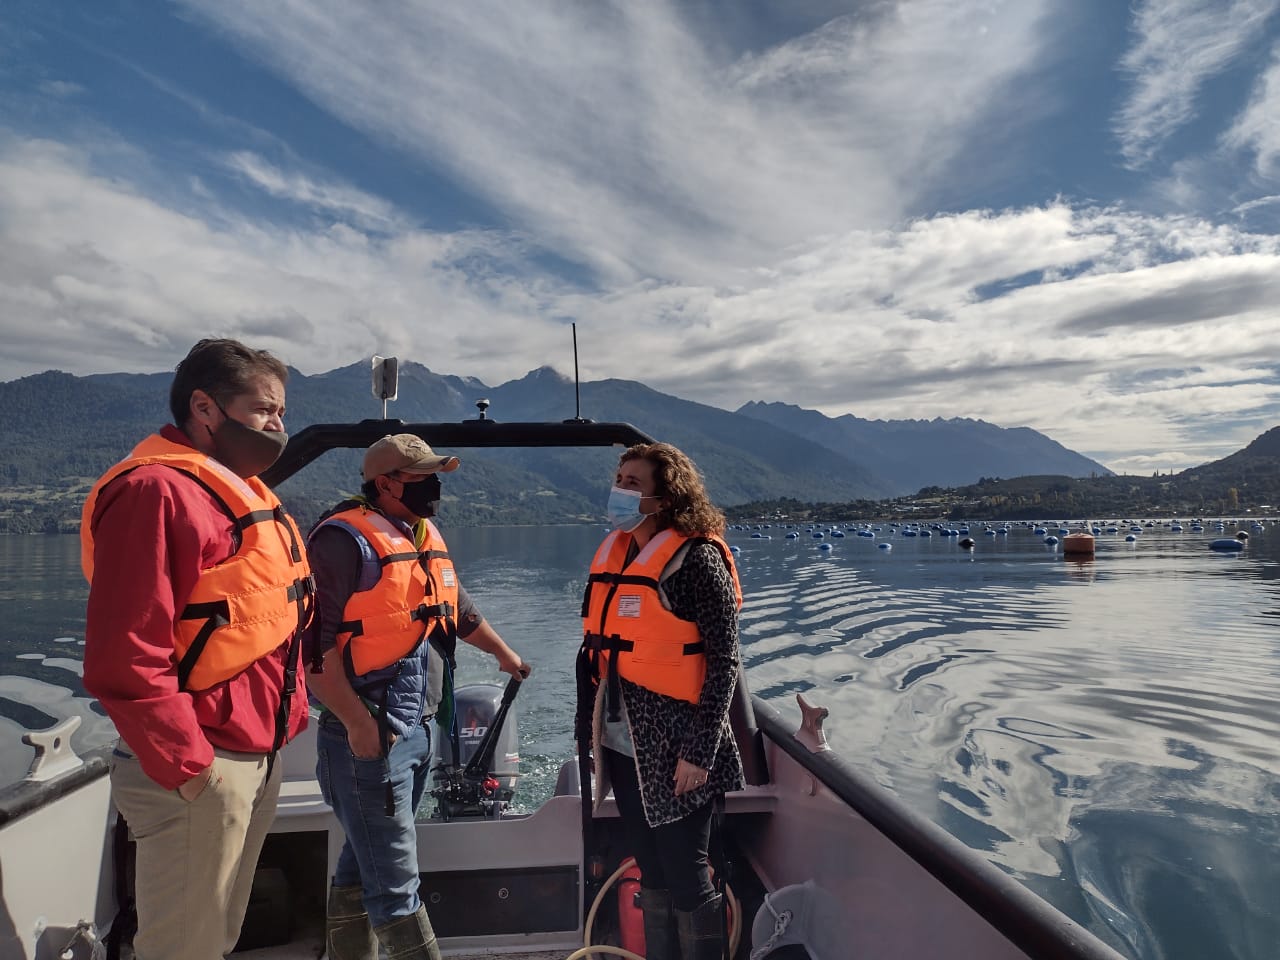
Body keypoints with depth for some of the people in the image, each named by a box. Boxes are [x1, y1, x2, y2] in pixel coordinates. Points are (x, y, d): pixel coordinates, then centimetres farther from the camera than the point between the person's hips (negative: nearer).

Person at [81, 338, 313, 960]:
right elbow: (124, 658, -24)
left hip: (257, 755, 9)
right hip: (201, 771, -9)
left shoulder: (241, 491, 13)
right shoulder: (156, 491, -18)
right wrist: (187, 766, -21)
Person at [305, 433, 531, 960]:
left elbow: (457, 608, 27)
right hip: (367, 734, -8)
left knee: (362, 866, 20)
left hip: (416, 729, 8)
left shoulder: (426, 536, 13)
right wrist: (356, 720, -23)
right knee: (395, 881, -1)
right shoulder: (346, 539, -14)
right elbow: (315, 641, -19)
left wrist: (504, 653, 37)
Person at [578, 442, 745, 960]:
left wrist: (700, 750, -17)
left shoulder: (696, 557, -13)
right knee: (652, 874, 19)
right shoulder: (612, 553, 7)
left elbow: (723, 661, -14)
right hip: (622, 746, 7)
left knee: (686, 878, 7)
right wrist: (587, 728, 13)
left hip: (673, 749, -6)